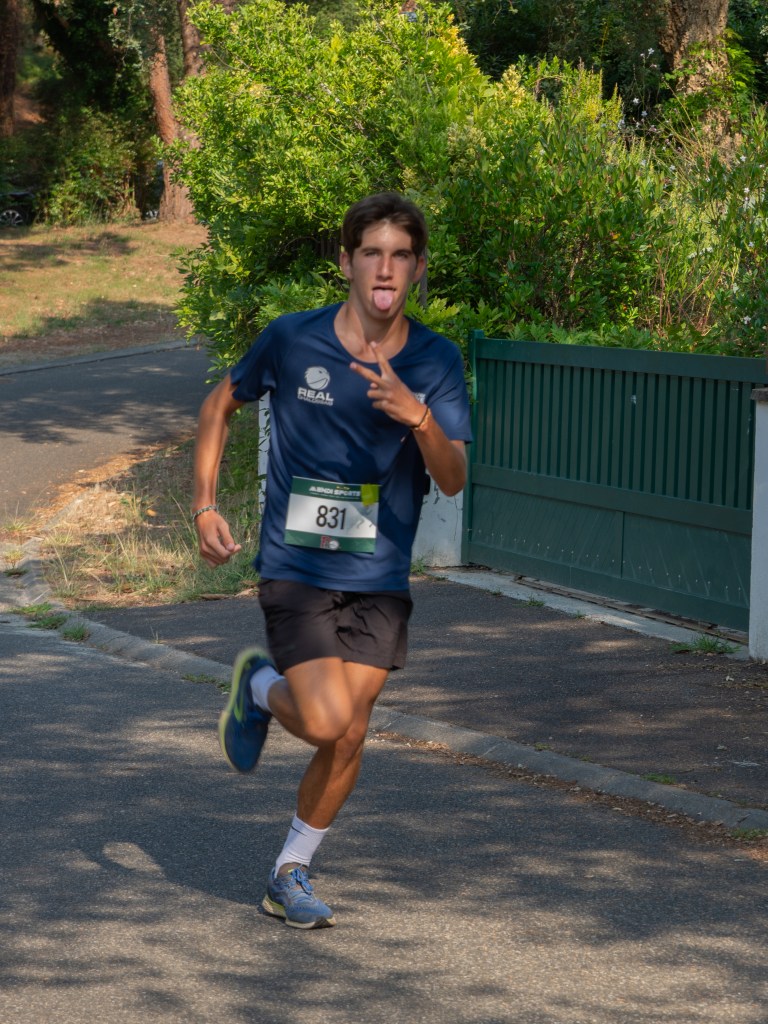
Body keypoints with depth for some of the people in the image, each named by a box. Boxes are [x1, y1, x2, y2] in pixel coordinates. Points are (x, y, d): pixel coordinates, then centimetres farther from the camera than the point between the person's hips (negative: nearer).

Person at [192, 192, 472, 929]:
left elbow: (453, 480, -13)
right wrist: (205, 508, 1)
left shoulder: (436, 362, -5)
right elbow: (220, 406, 10)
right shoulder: (292, 341, -8)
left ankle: (290, 874, 23)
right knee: (327, 723, -16)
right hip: (296, 570, -2)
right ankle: (260, 687, 18)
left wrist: (420, 419, -33)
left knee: (349, 737, 2)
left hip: (379, 579, 2)